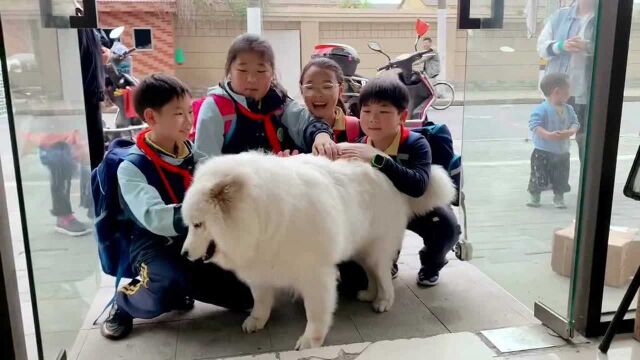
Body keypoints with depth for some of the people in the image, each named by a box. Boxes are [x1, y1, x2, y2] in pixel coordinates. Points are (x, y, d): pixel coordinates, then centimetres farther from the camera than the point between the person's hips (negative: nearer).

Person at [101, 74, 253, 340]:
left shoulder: (195, 153, 4)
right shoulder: (132, 167, -14)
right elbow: (154, 218, -29)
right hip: (156, 245, -5)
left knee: (245, 293, -7)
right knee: (171, 282, -37)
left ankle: (181, 286, 16)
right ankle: (126, 302, -2)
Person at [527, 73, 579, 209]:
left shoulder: (568, 109, 3)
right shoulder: (542, 109, -17)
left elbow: (575, 123, 5)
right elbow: (534, 125, -24)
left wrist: (571, 131, -18)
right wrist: (549, 135, -35)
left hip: (562, 152, 6)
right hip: (543, 152, -5)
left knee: (561, 178, 13)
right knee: (539, 177, 2)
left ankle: (559, 197, 30)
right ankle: (535, 197, 18)